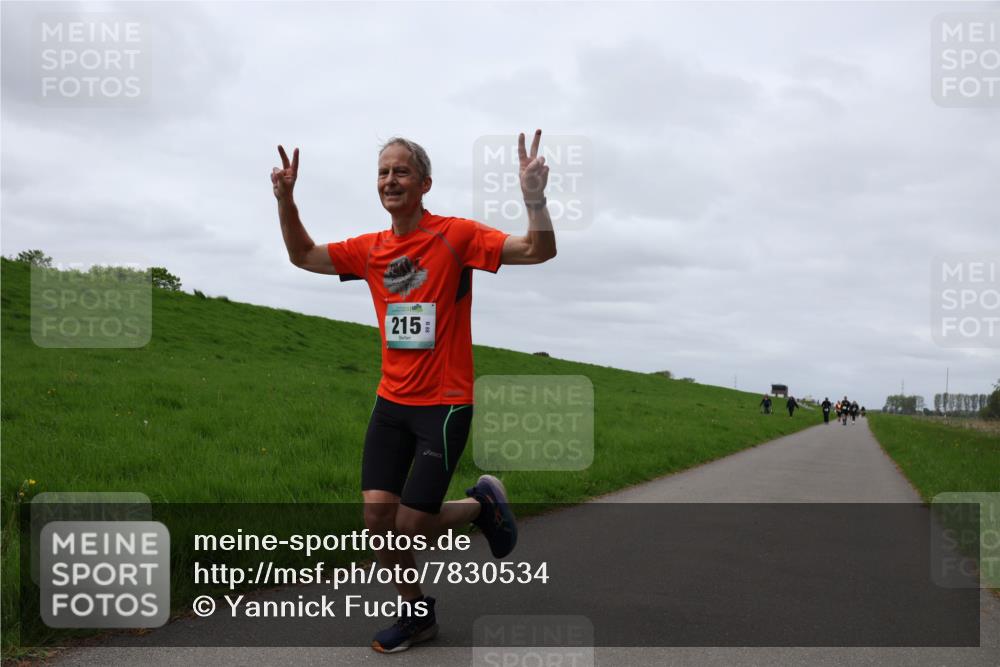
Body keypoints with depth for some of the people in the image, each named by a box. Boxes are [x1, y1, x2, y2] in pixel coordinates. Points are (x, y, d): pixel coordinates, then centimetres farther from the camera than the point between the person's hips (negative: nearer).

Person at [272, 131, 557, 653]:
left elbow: (539, 251, -16)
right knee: (377, 515, 0)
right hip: (391, 403, 5)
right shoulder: (370, 249, 5)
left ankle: (483, 502, 25)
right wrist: (285, 198, 4)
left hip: (444, 405, -5)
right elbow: (304, 256, 18)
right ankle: (417, 612, 24)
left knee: (410, 526, -6)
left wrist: (534, 198, -34)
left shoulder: (456, 235, -10)